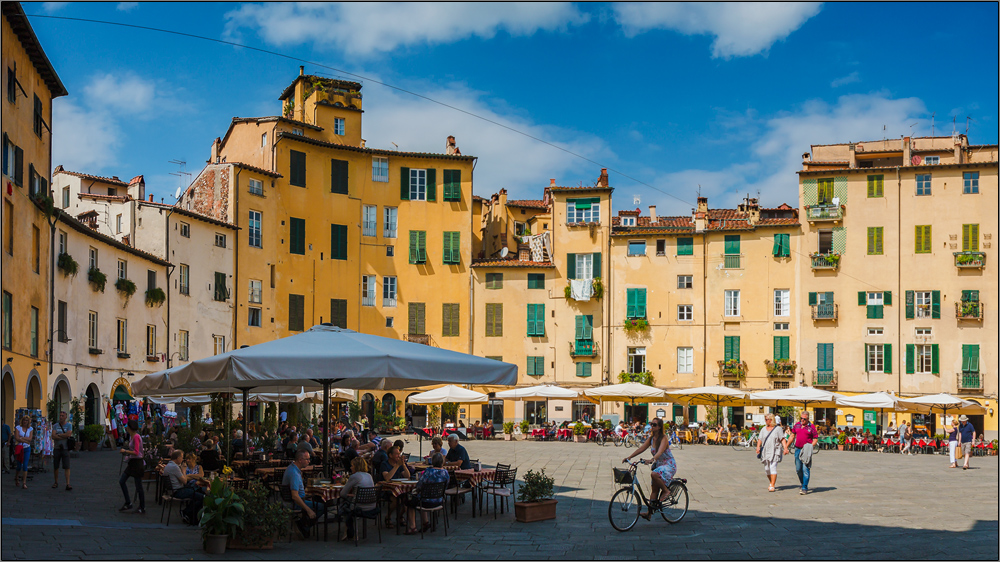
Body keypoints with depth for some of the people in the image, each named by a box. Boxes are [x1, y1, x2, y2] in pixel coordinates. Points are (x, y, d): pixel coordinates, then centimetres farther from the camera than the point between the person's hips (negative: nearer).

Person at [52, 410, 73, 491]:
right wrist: (64, 436, -12)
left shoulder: (69, 425, 4)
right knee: (55, 467, 9)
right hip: (56, 448, 3)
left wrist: (58, 435, -7)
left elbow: (68, 434, -14)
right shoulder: (55, 426, 8)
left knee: (67, 467, -9)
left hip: (65, 449, -2)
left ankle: (68, 484, -13)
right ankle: (56, 482, 25)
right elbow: (53, 436, -7)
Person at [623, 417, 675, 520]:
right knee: (654, 488, 3)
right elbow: (641, 448, 0)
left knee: (654, 474, -34)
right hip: (658, 465, 7)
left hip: (669, 465, -7)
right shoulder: (651, 438, 5)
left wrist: (653, 459, -50)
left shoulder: (663, 438, -16)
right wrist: (629, 457, -11)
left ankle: (666, 491, -12)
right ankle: (649, 512, 6)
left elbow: (660, 451, -32)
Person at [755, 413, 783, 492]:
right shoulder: (763, 429, 12)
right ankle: (771, 482, 31)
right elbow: (760, 440, 10)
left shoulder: (778, 428, 1)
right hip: (765, 452, 5)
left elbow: (782, 439, -3)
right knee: (766, 469, 8)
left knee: (773, 467, -15)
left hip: (775, 451, -5)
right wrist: (758, 447, -7)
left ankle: (772, 486, -16)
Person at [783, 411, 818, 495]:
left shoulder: (811, 427, -4)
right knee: (798, 469, 11)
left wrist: (810, 447, -15)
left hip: (806, 451, -5)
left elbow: (816, 439, -1)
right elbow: (792, 436, 17)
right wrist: (786, 447, 15)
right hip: (798, 449, 5)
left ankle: (805, 488, -5)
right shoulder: (797, 425, 9)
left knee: (805, 469, -9)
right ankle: (803, 484, 29)